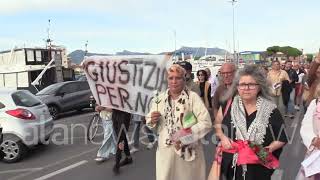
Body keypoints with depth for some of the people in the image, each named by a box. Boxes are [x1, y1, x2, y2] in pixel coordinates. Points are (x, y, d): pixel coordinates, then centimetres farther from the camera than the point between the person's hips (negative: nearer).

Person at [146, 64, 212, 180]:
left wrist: (188, 134, -23)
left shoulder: (193, 97, -7)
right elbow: (150, 123, 11)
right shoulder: (160, 98, 3)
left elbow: (206, 123, -12)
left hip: (188, 150, -2)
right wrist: (153, 120, -11)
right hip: (165, 151, 3)